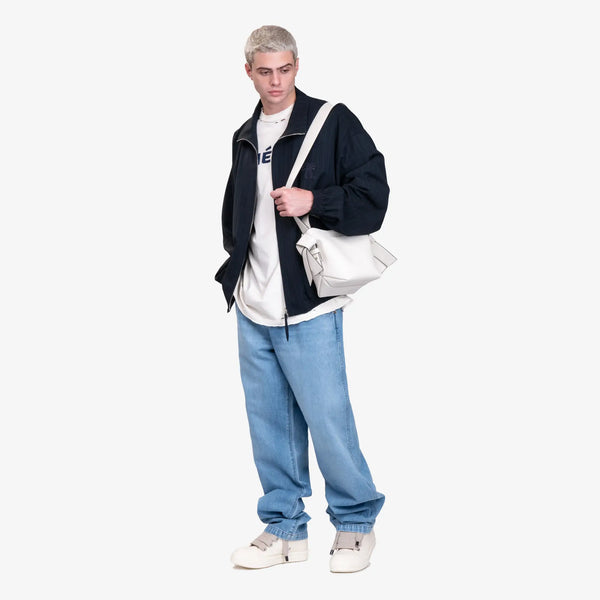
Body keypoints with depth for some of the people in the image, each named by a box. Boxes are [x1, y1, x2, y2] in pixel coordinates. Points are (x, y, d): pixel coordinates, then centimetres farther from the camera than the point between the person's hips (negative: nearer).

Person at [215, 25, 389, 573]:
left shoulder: (333, 122, -5)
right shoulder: (245, 137, 14)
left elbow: (374, 196, -10)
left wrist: (313, 200, -20)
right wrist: (235, 267, 16)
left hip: (309, 310, -6)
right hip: (252, 310, 6)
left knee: (328, 422, -2)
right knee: (269, 425, 11)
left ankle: (356, 523, 18)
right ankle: (285, 528, 24)